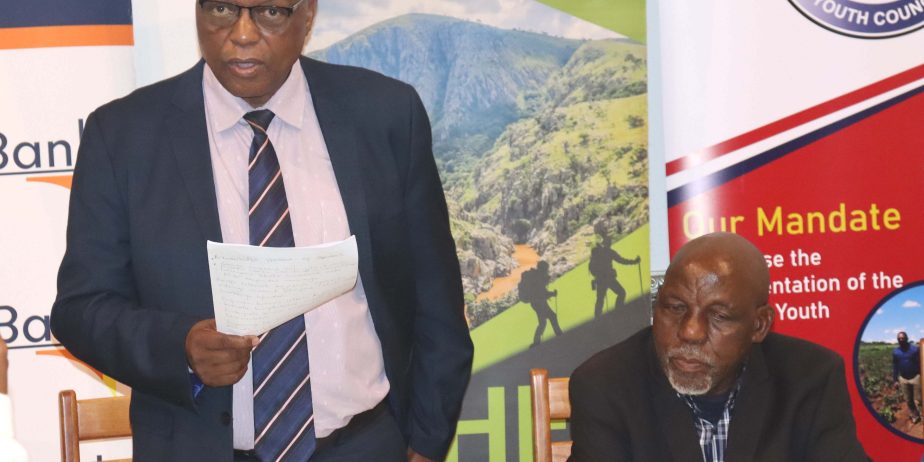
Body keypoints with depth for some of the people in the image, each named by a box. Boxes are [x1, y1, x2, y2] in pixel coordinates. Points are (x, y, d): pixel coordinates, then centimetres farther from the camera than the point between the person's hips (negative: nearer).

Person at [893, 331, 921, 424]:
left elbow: (920, 363, -6)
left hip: (915, 377, -3)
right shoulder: (895, 351, 1)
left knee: (920, 398, -2)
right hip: (903, 379, 3)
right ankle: (915, 416, 24)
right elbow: (895, 366, 8)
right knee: (908, 400, 10)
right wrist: (895, 380, 6)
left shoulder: (914, 349, -9)